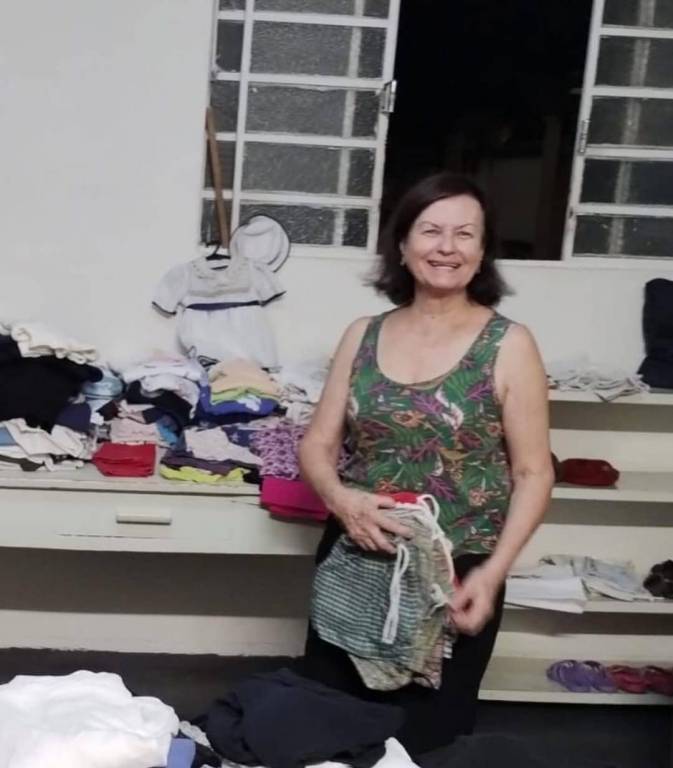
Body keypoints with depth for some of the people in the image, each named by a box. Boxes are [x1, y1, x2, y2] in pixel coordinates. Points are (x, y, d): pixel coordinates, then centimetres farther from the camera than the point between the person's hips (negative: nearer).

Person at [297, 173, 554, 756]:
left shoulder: (509, 345, -6)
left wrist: (493, 571, -16)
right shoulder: (363, 336, 4)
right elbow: (318, 445, 6)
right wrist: (340, 497, -15)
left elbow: (533, 473, -5)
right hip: (354, 563, 3)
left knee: (425, 737, 7)